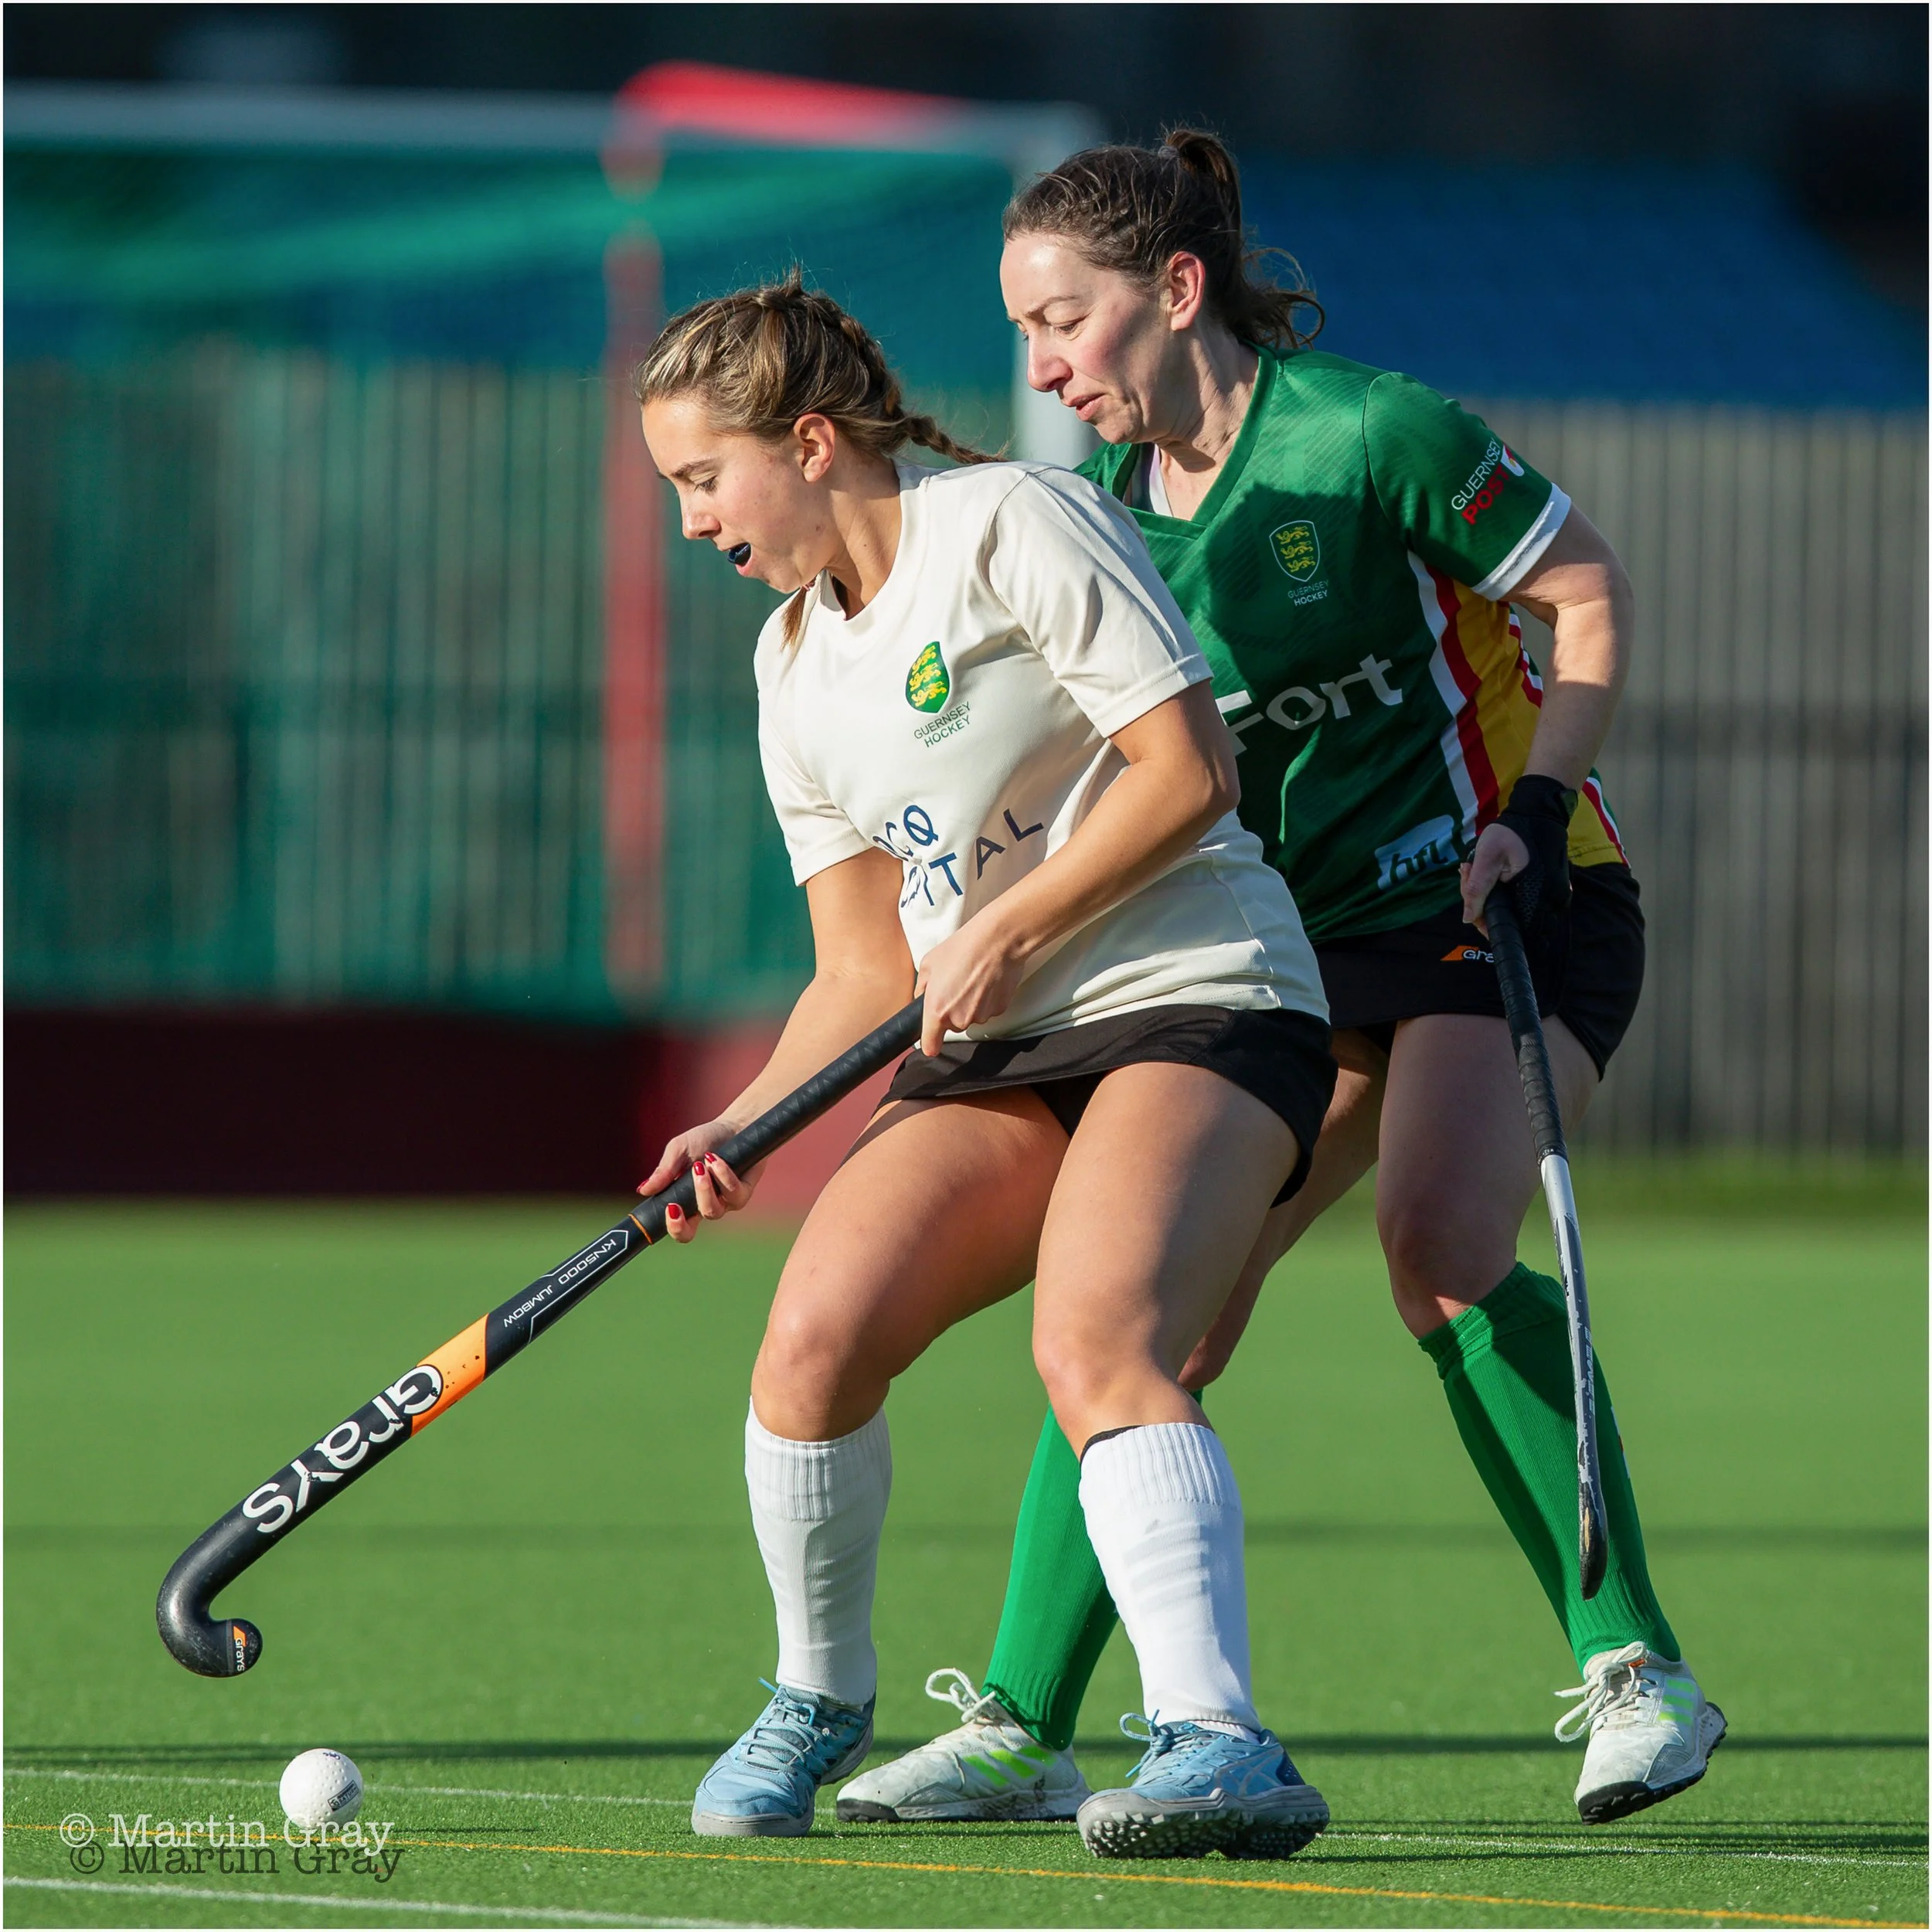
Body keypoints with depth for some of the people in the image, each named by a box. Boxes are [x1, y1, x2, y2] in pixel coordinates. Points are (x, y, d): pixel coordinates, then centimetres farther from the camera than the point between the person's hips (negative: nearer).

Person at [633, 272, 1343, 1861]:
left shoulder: (1013, 522, -6)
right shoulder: (798, 667, 16)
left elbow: (1188, 766, -13)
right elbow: (866, 971, 18)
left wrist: (1010, 930, -13)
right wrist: (744, 1125, 2)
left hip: (1201, 999, -7)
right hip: (997, 1058, 7)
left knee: (1096, 1342, -32)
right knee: (813, 1338, -15)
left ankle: (1221, 1744, -42)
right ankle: (819, 1701, 10)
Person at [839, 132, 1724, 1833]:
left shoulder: (1367, 437, -15)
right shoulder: (1108, 510, 5)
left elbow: (1590, 591, -7)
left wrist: (1540, 809, -17)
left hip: (1505, 907, -7)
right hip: (1305, 946, 7)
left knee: (1439, 1244, -28)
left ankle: (1638, 1677, -21)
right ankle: (1019, 1733, 1)